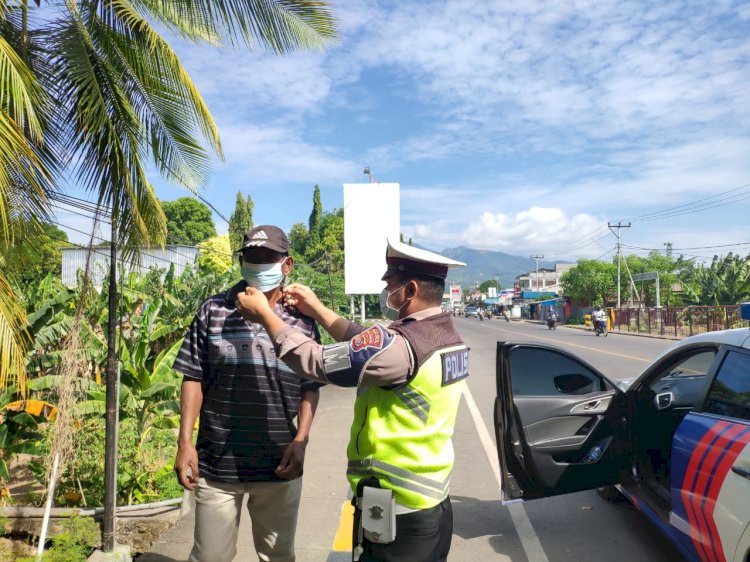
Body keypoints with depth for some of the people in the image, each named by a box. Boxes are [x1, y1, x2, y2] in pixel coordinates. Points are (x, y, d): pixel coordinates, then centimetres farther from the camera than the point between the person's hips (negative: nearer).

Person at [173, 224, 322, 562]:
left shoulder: (302, 320, 0)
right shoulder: (212, 312, -1)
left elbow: (310, 387, 4)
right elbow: (194, 379, 1)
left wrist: (301, 440, -7)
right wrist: (185, 442, -4)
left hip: (279, 466, 1)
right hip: (217, 464, 0)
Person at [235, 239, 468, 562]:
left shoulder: (402, 345, -26)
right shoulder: (447, 337, 2)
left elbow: (316, 362, -20)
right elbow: (370, 346, 11)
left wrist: (263, 314, -7)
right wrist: (316, 309, 13)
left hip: (396, 514, -8)